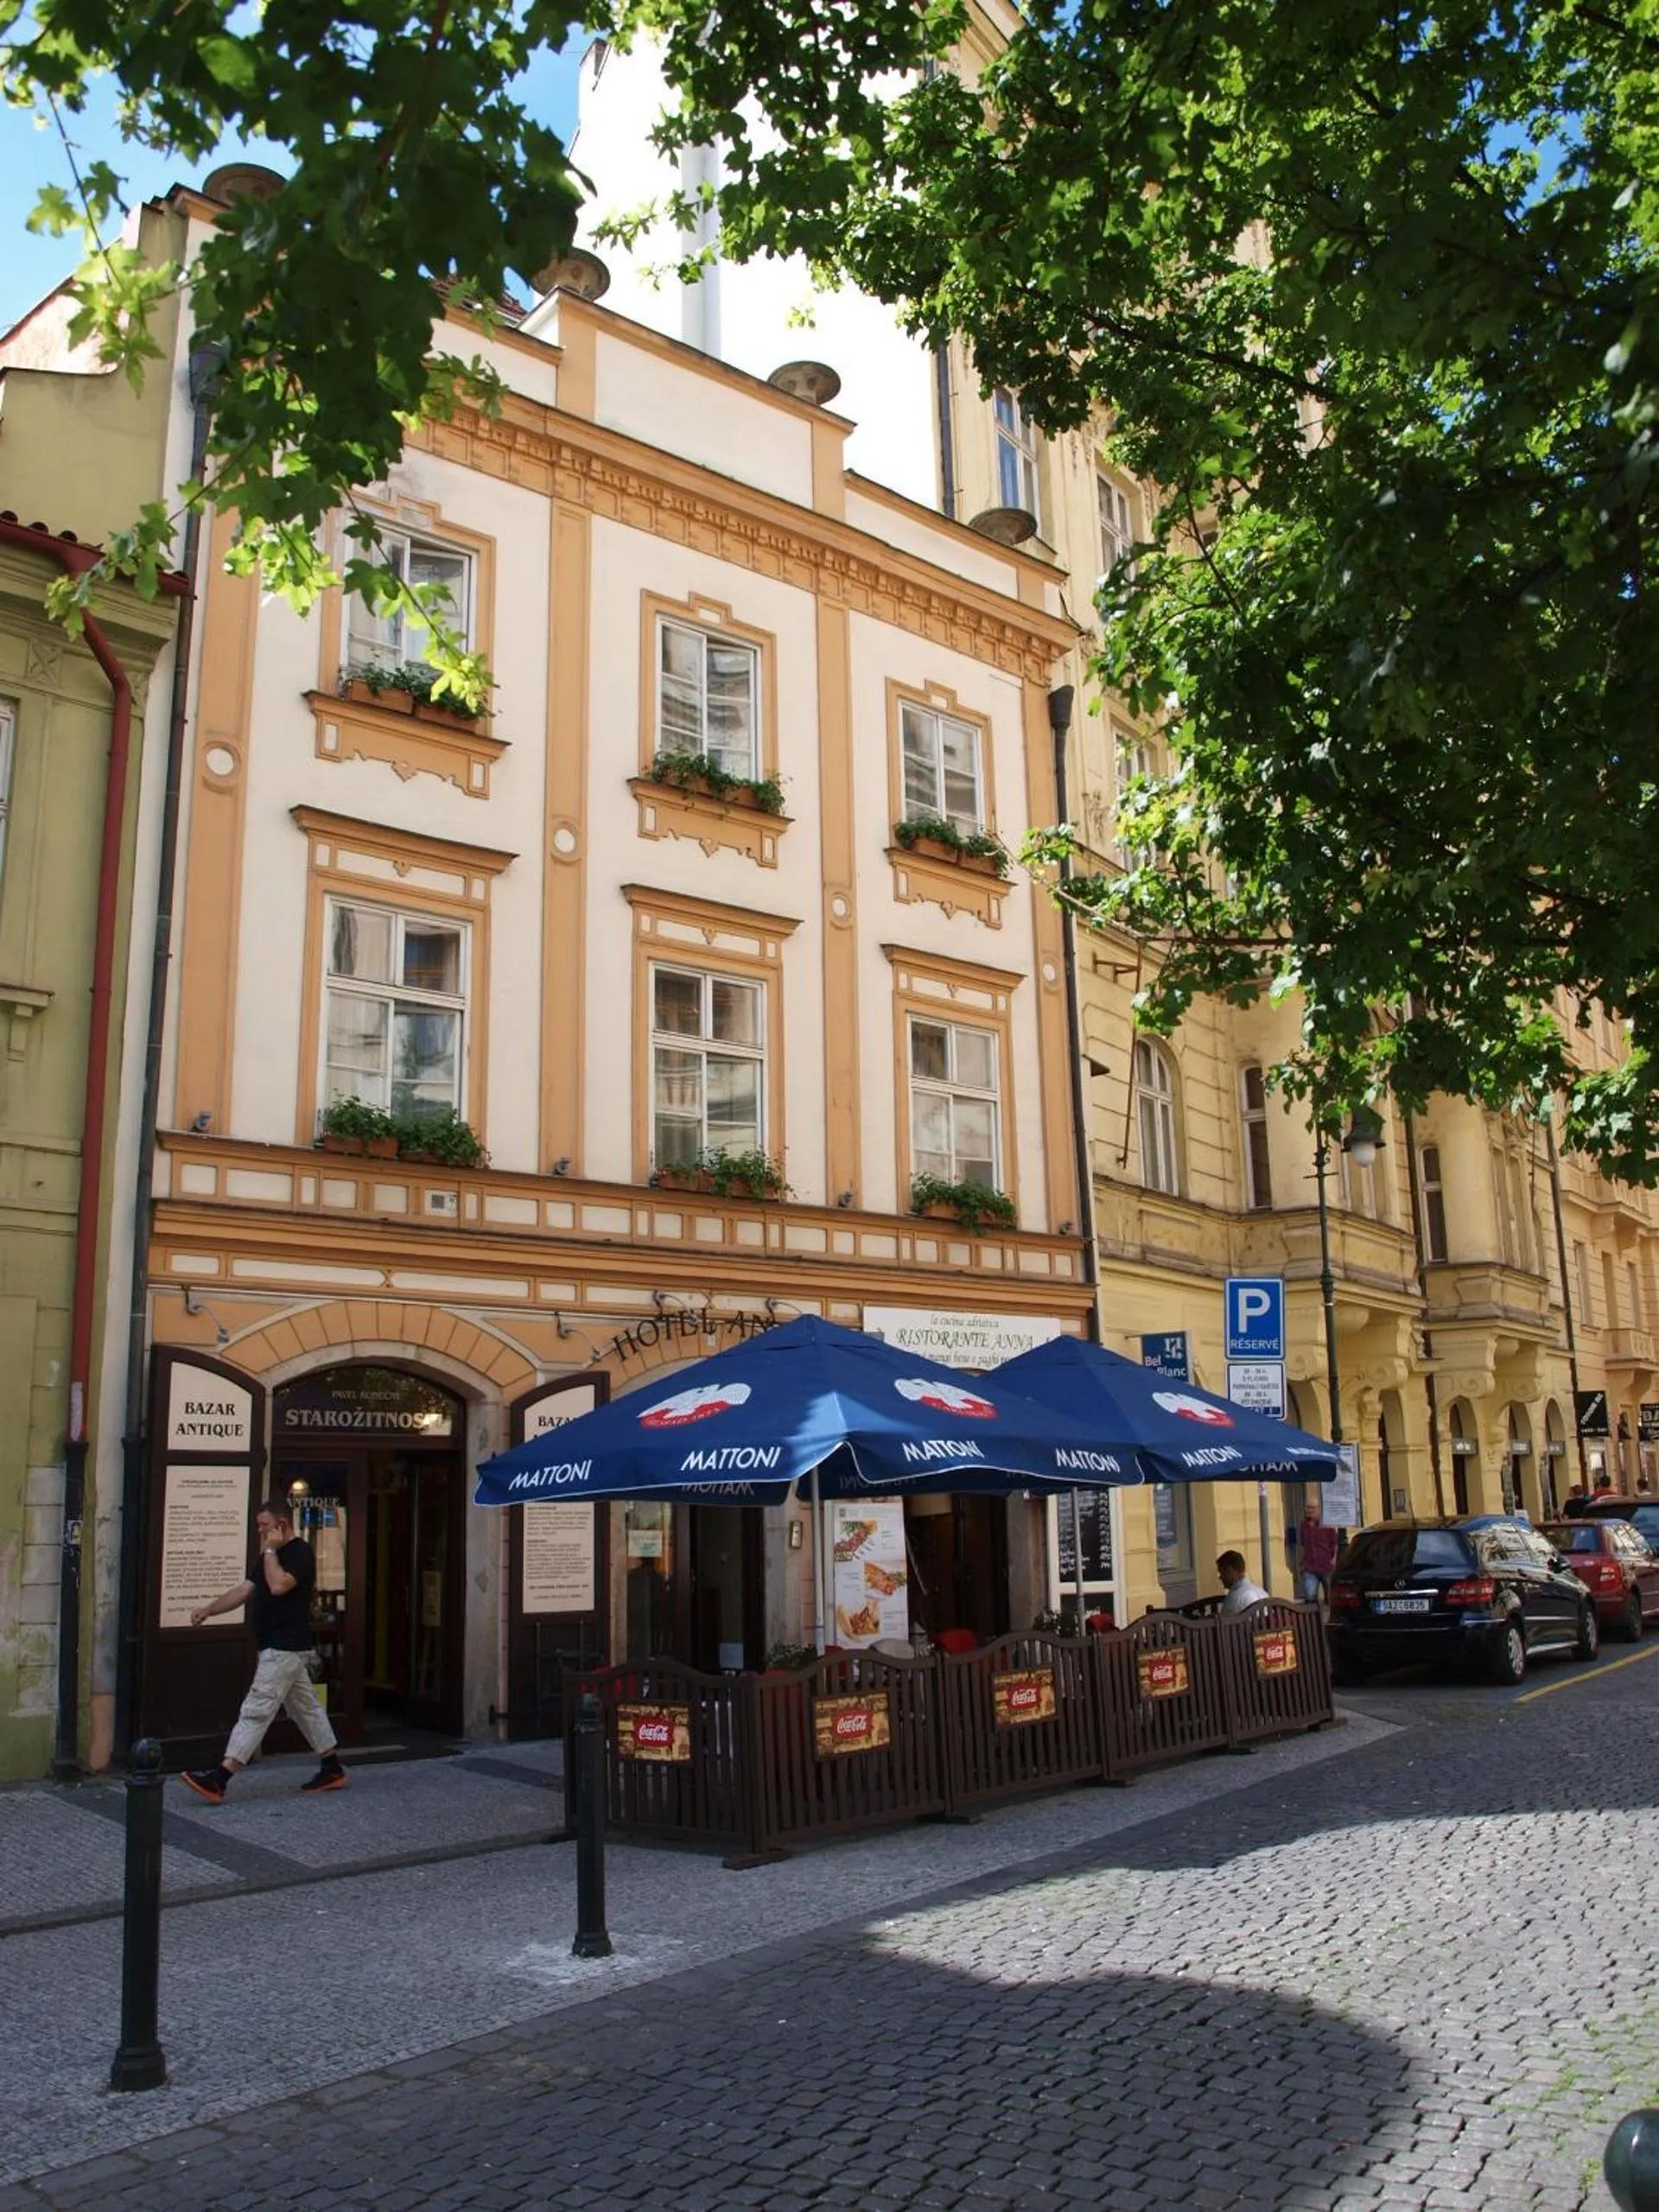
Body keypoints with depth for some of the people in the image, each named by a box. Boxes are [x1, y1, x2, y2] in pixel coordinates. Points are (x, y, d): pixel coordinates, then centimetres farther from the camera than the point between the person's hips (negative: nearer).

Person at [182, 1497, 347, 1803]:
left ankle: (218, 1781, -12)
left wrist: (270, 1551, -16)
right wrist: (209, 1608, 5)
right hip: (281, 1648, 10)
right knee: (306, 1708, 14)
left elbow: (278, 1585, -28)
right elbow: (244, 1589, 16)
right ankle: (333, 1771, 20)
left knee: (256, 1711, -10)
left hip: (285, 1649, -10)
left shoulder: (300, 1552, -13)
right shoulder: (274, 1556, 18)